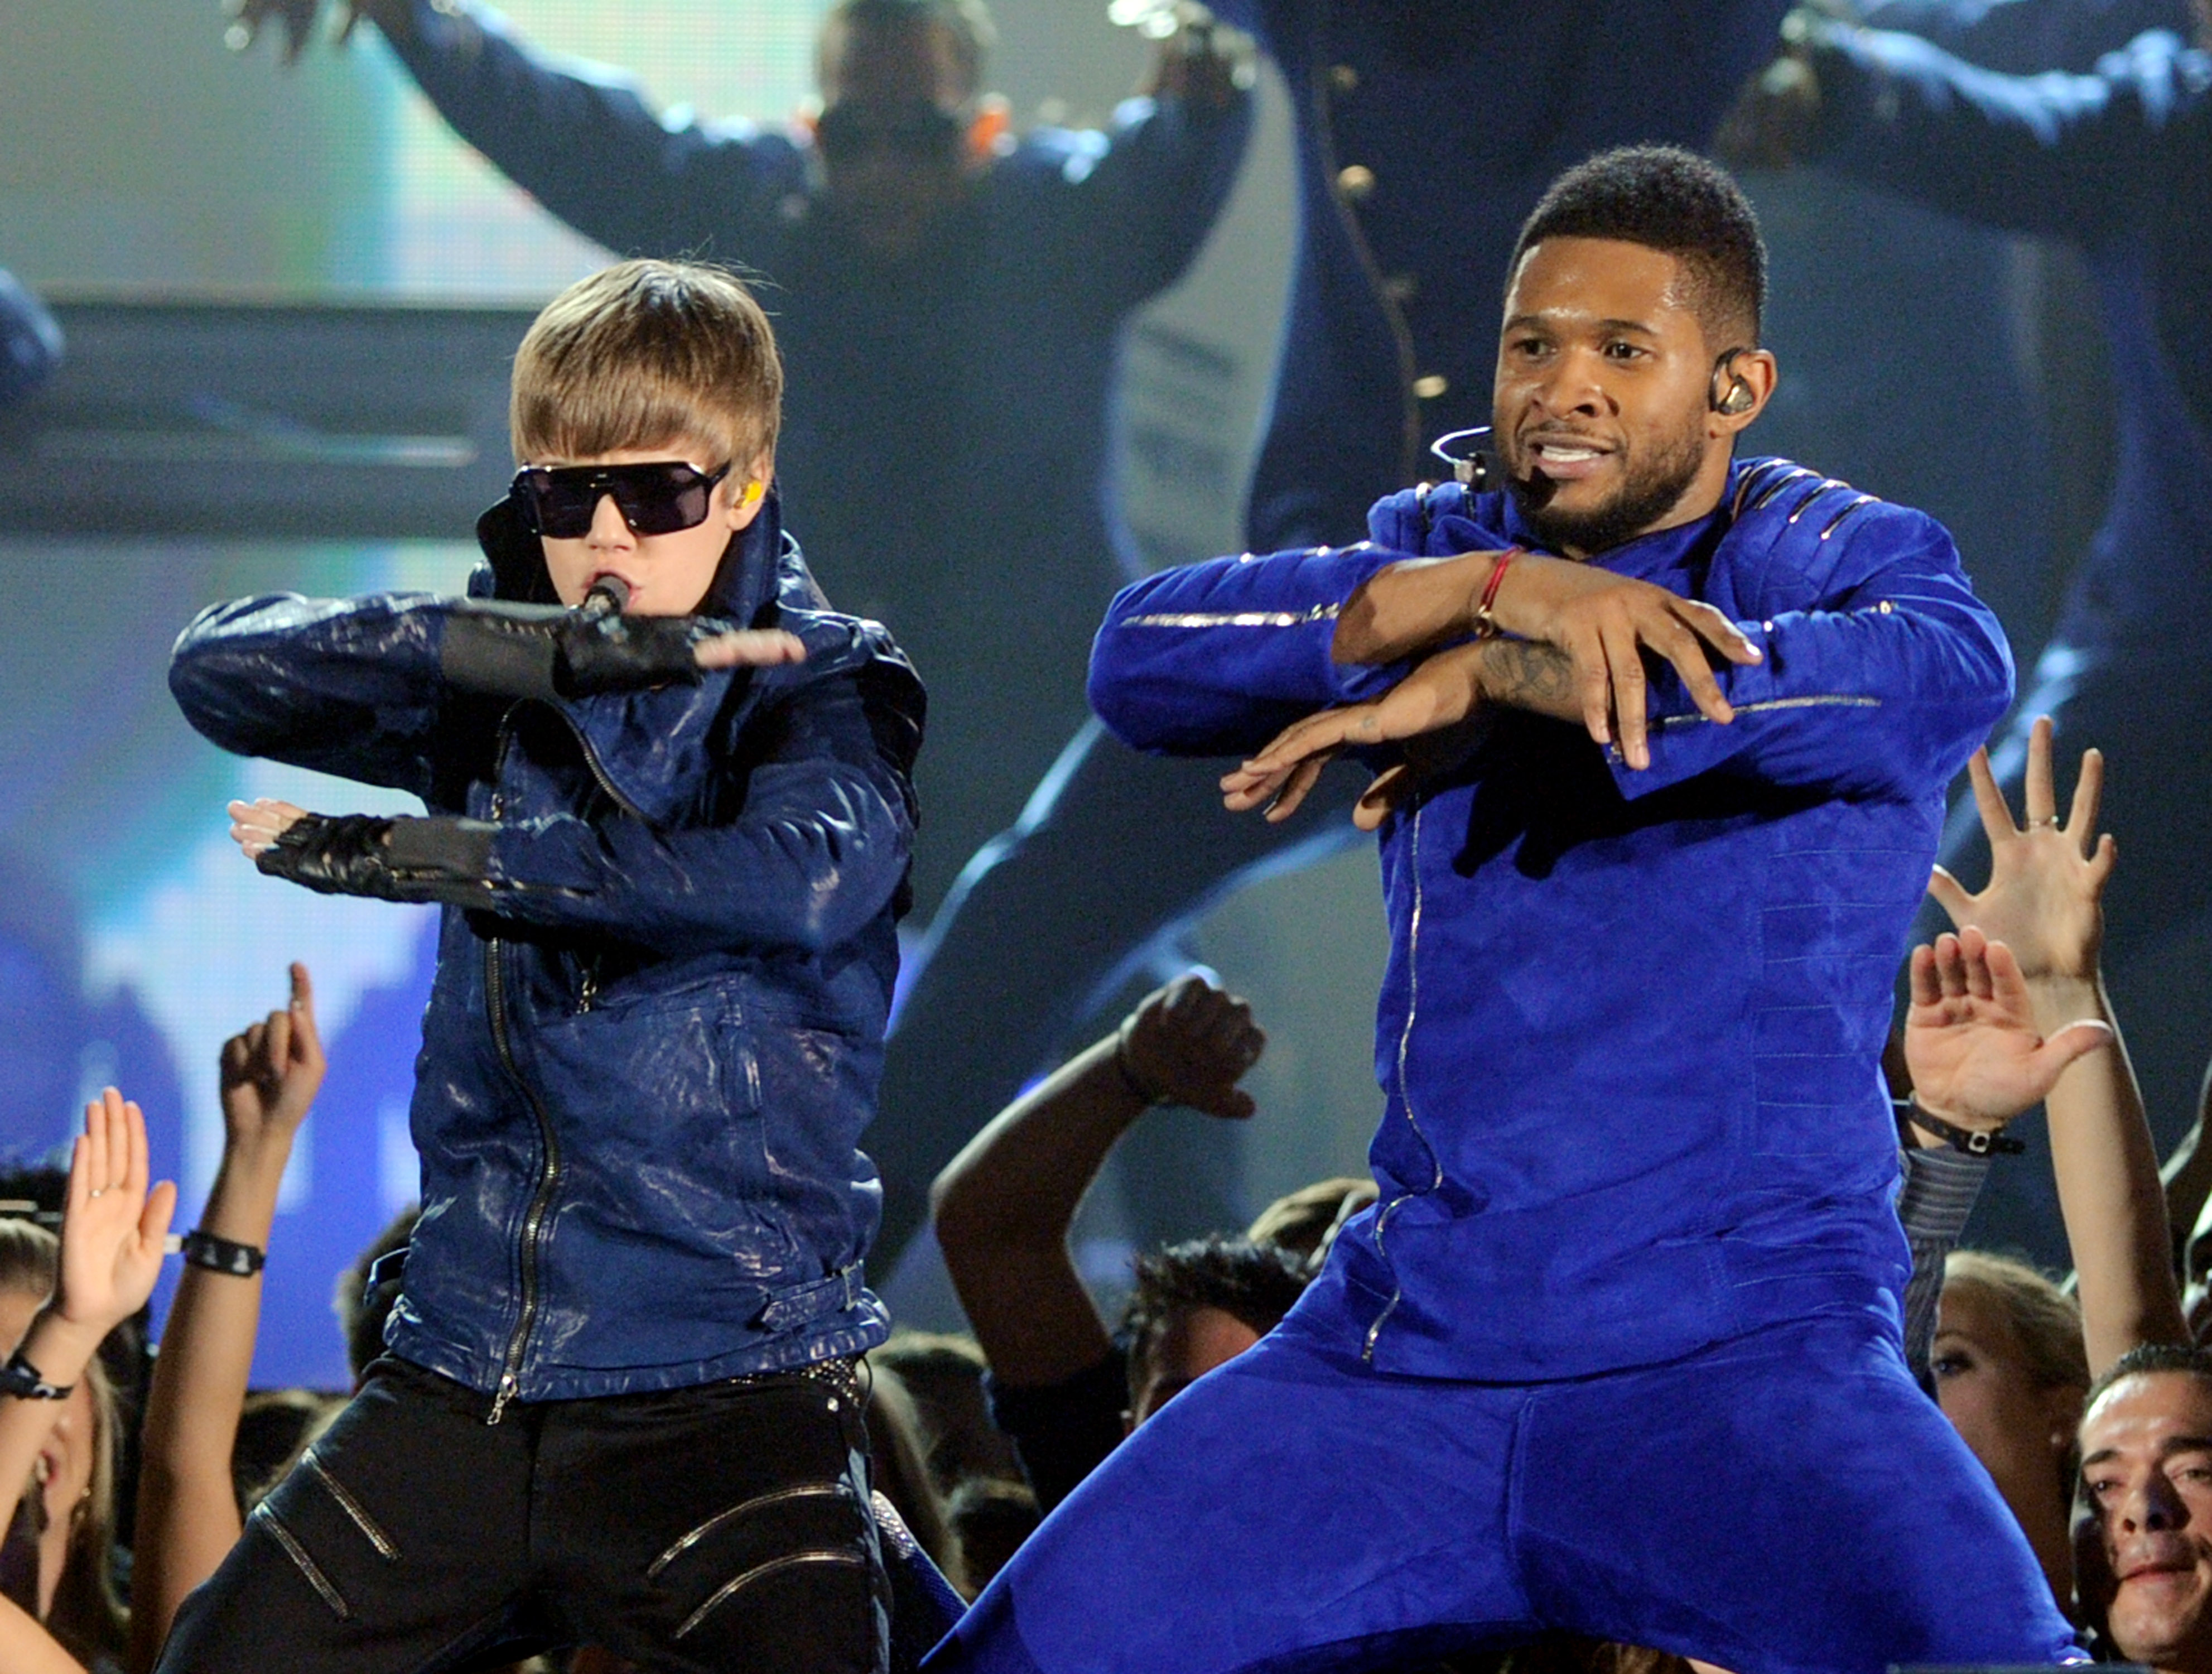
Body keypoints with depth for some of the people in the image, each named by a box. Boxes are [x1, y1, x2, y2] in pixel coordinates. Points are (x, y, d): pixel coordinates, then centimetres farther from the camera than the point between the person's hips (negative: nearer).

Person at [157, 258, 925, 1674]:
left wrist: (425, 854, -20)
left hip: (723, 1389, -4)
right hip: (463, 1379, 4)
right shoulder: (500, 679, 11)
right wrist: (531, 650, -19)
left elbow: (799, 877, -23)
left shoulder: (823, 689, 0)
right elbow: (221, 669, -5)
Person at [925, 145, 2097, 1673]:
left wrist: (1491, 682, -21)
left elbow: (1949, 677, -22)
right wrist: (1494, 588, -19)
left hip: (1738, 1345, -5)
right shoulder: (1446, 548, 15)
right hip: (1399, 1349, 5)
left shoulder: (1838, 555, 3)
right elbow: (1140, 661, -2)